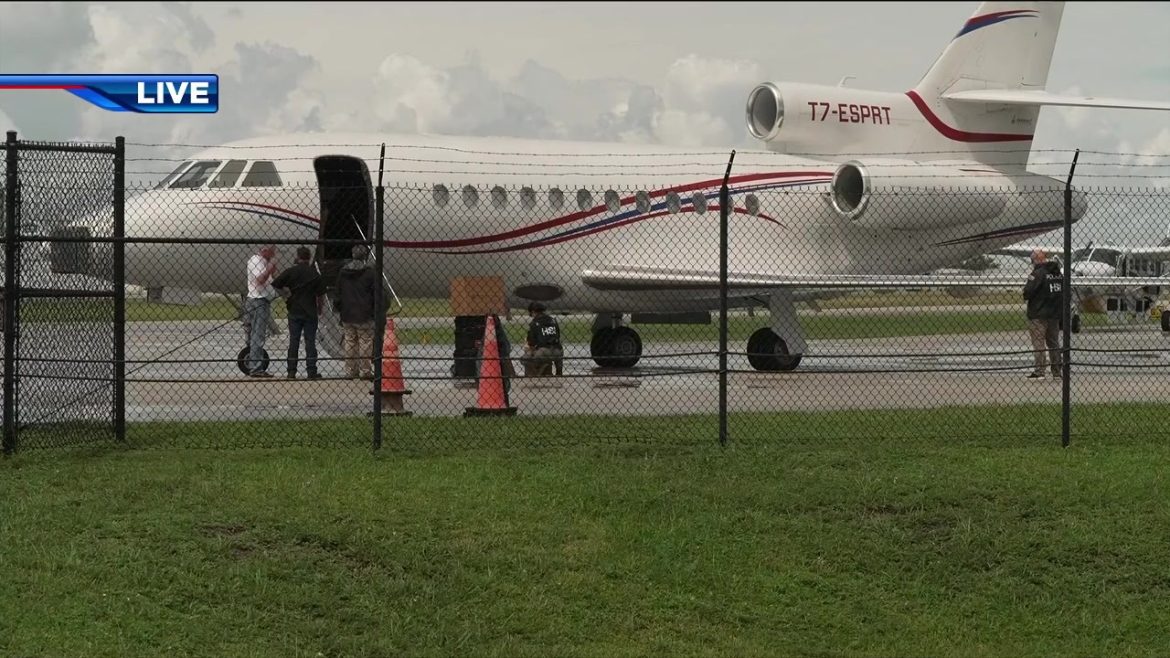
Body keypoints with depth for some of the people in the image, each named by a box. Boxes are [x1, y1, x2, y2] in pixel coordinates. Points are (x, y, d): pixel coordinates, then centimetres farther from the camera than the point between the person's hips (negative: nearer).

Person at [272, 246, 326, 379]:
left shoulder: (290, 272, -4)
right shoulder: (315, 274, -4)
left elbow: (275, 285, -6)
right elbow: (321, 295, -2)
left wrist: (284, 296, 10)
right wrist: (320, 307, 15)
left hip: (294, 312, 0)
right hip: (310, 312, 0)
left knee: (293, 342, 6)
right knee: (310, 342, 3)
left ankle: (291, 372, 5)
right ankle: (311, 372, 1)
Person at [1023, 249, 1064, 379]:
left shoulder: (1038, 273, -15)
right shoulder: (1059, 273, 10)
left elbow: (1027, 293, -21)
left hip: (1038, 315, -7)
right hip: (1055, 314, 7)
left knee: (1038, 343, -4)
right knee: (1054, 343, 14)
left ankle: (1039, 371, -8)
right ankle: (1057, 371, 17)